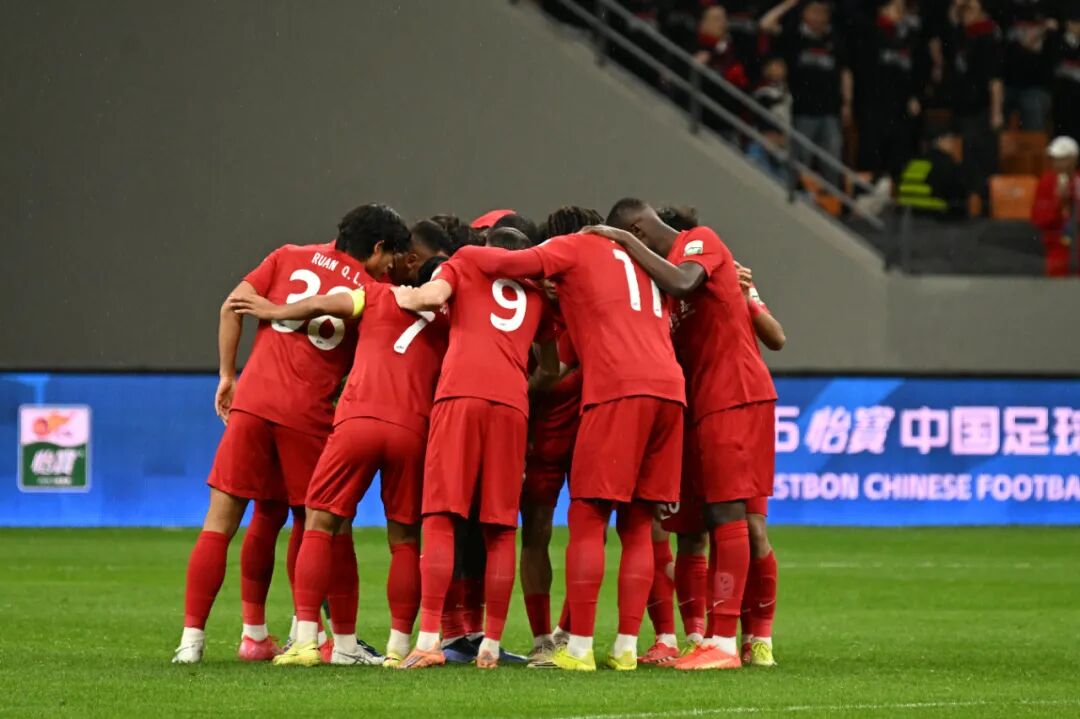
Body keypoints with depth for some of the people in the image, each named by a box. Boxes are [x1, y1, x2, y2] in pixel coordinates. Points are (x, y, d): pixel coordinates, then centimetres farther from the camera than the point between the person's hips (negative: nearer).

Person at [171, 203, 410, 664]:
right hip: (309, 415, -2)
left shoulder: (290, 257, 13)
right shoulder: (372, 292, 6)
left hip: (251, 402, 2)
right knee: (308, 523, 17)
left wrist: (227, 376, 12)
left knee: (220, 522, 3)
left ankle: (192, 637, -3)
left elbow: (232, 307, 6)